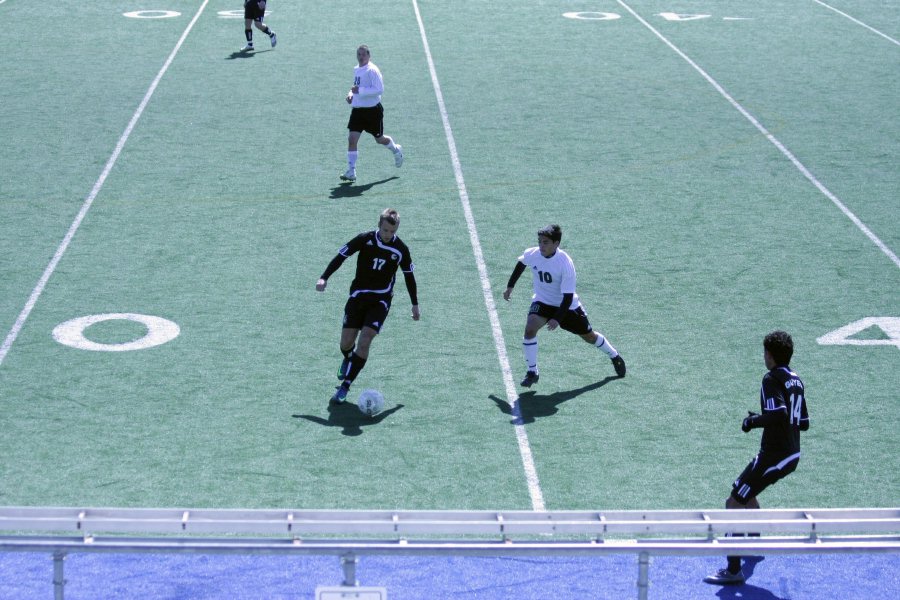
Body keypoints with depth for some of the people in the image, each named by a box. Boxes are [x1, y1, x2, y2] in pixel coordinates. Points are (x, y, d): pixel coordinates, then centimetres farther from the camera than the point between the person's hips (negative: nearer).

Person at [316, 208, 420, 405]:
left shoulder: (401, 250, -7)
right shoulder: (365, 239, -10)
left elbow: (409, 276, 8)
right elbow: (341, 255, -4)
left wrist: (415, 304, 14)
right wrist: (324, 277, -13)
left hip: (380, 300, -1)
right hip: (358, 296, 1)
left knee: (364, 342, -17)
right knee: (346, 342, 3)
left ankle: (345, 387, -12)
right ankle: (348, 360, 42)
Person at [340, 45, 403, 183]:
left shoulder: (372, 70, -16)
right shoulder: (356, 70, 9)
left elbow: (380, 89, -24)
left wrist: (360, 90, -29)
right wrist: (351, 94, 5)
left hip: (373, 110, -6)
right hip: (358, 109, 6)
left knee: (379, 139, 11)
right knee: (352, 138, -8)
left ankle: (396, 150, 45)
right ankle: (351, 171, -6)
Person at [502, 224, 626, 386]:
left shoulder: (565, 263, -31)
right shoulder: (532, 254, -20)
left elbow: (568, 297, -28)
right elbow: (521, 263, 8)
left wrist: (557, 319, -37)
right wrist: (510, 286, 11)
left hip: (567, 305, -2)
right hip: (542, 302, 2)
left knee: (589, 337, 13)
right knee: (530, 329, -25)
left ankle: (615, 357, 42)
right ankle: (532, 372, -11)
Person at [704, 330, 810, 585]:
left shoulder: (772, 379, -15)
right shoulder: (796, 380, 12)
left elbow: (778, 414, -29)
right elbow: (803, 423, 17)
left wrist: (753, 421, -12)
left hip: (773, 455, -9)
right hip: (792, 455, 9)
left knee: (733, 503, -7)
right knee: (745, 492, 33)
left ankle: (734, 570, -11)